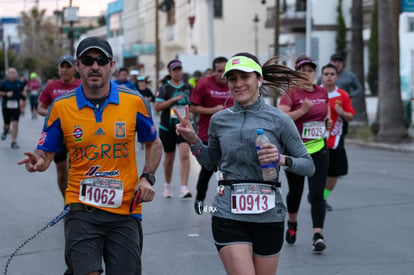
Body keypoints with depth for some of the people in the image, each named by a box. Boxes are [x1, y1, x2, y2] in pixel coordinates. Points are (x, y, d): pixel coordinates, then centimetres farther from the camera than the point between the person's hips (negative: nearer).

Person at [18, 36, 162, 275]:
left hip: (125, 212, 1)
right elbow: (46, 154, 7)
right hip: (82, 209, -1)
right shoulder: (61, 107, 0)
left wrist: (147, 178, -1)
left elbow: (154, 144, 14)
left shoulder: (135, 101, 0)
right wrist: (39, 162, -17)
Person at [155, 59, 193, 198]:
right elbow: (157, 106, -13)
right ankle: (167, 185, 32)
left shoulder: (188, 88, 8)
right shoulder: (164, 88, -2)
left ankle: (184, 188, -20)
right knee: (169, 157, 12)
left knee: (185, 155, -17)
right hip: (167, 127, -1)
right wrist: (173, 99, -19)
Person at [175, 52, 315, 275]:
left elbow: (309, 165, 1)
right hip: (229, 215, 0)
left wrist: (282, 159, -17)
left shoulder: (278, 120, -2)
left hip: (267, 215, 0)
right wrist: (192, 139, 6)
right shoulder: (219, 120, 6)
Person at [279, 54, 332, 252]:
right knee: (295, 191, 12)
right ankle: (292, 223, 40)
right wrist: (302, 110, -27)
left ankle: (318, 235, -12)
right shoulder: (291, 93, -8)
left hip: (318, 149, 2)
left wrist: (328, 122, 5)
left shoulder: (322, 93, 6)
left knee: (317, 193, -8)